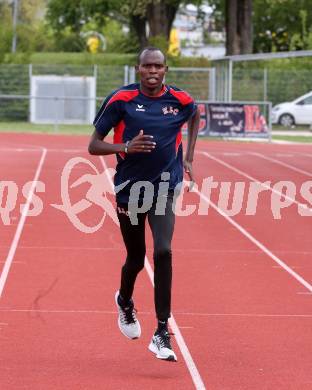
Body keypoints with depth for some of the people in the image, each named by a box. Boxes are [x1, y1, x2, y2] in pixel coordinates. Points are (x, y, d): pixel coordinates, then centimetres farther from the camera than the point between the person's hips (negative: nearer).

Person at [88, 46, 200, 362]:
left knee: (163, 252, -20)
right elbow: (93, 146, -6)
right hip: (129, 189, 0)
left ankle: (162, 333, -13)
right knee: (136, 259, 13)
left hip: (164, 188, 0)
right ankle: (125, 303, 49)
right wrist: (125, 147, -24)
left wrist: (188, 157, 15)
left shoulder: (180, 100, -3)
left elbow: (195, 116, 23)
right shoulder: (121, 100, -9)